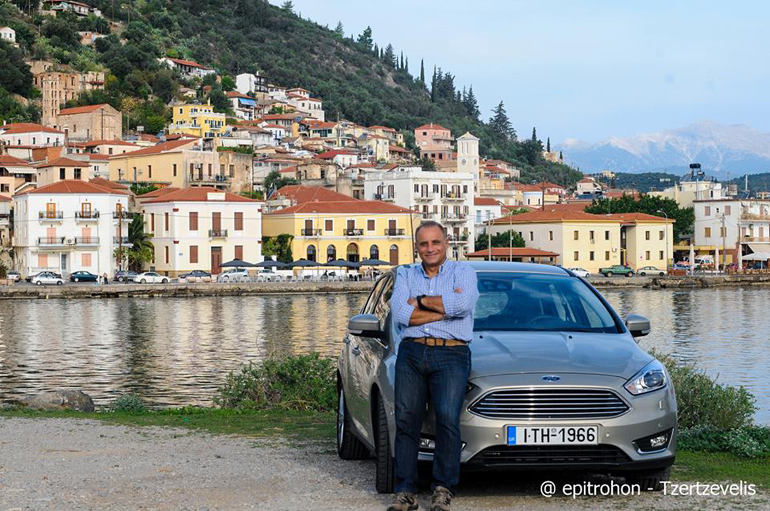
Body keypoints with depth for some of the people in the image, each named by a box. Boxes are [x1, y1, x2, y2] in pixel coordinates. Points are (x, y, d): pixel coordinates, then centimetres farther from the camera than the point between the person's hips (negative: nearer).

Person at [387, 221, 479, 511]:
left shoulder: (463, 272, 11)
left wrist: (421, 301, -2)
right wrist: (445, 307, -5)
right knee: (406, 420, -4)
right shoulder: (406, 275, 18)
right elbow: (400, 313, -1)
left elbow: (463, 303, -12)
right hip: (411, 353, 3)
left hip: (450, 355, -2)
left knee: (448, 418, -16)